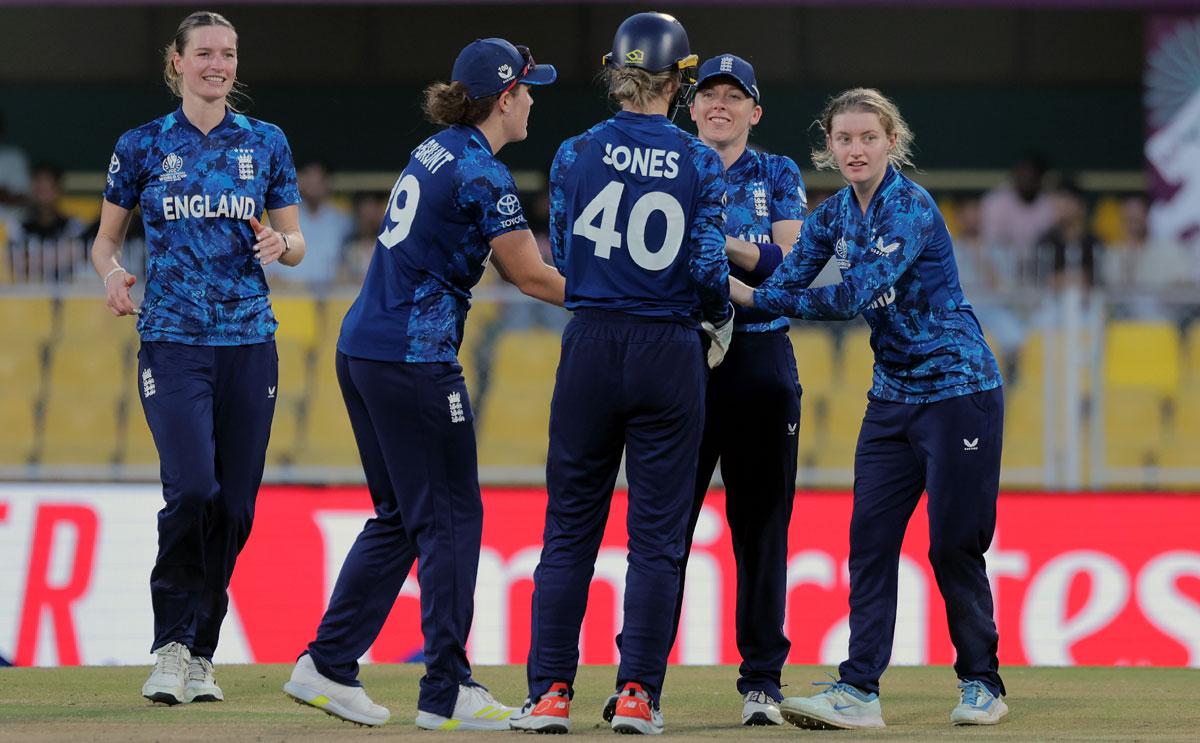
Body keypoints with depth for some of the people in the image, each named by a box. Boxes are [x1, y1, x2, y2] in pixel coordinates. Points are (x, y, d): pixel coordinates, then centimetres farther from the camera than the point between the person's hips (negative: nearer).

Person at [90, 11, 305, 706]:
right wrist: (113, 272, -10)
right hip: (173, 341, -2)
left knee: (234, 505, 2)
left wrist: (280, 244, -11)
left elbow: (296, 244, 12)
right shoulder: (143, 145, 5)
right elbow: (107, 237, 12)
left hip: (249, 341, 2)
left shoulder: (266, 142, 8)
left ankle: (200, 655, 16)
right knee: (192, 488, -19)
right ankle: (172, 644, -6)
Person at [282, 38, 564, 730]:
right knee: (451, 517, -1)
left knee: (400, 517, 15)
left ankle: (327, 666, 14)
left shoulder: (435, 152, 13)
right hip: (415, 361, -9)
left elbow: (505, 260, 20)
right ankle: (446, 692, 0)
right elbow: (531, 276, -10)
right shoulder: (483, 173, -14)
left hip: (362, 352, 9)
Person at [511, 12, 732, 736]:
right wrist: (721, 319, 12)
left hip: (591, 346, 1)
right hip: (669, 352, -1)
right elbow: (708, 266, -8)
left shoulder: (577, 154, 0)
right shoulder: (700, 162, -4)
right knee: (658, 532, 5)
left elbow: (562, 255, 5)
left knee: (570, 526, 7)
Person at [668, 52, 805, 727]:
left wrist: (723, 241, -18)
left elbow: (790, 264, -4)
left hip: (761, 360, 0)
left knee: (762, 526, 0)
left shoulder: (779, 177, 10)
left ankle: (762, 682, 4)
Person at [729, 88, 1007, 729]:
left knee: (953, 544, -3)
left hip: (957, 391, -7)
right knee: (870, 539, -2)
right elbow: (786, 282, -2)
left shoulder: (912, 208, -17)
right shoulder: (835, 214, 6)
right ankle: (859, 692, -3)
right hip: (893, 396, 7)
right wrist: (738, 296, -23)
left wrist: (756, 299, -20)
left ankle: (982, 684, 12)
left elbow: (858, 295, -26)